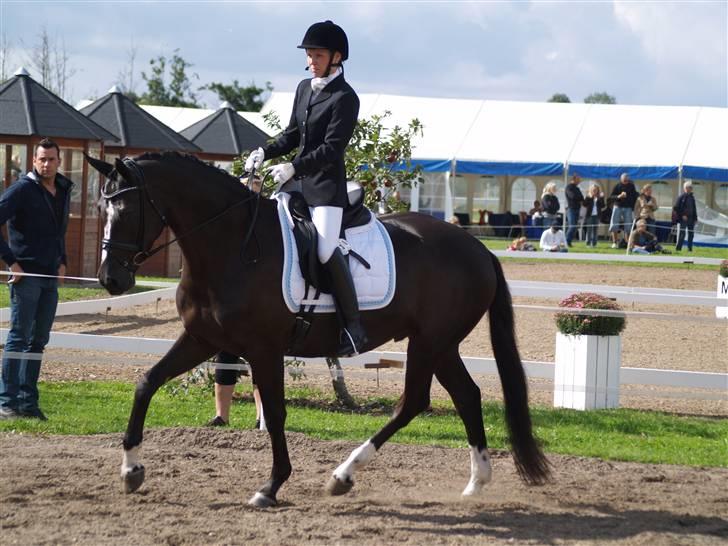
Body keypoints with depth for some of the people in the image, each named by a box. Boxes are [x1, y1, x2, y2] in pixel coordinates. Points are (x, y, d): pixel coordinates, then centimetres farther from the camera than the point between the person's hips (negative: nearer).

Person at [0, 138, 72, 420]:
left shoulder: (64, 191, 12)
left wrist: (62, 261, 13)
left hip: (50, 278, 7)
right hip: (26, 275, -7)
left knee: (38, 341, 10)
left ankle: (28, 402, 16)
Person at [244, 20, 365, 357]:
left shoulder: (345, 98, -10)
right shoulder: (304, 89, 14)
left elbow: (332, 148, -18)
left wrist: (294, 167, -27)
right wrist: (265, 153, 5)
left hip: (326, 185, -9)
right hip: (296, 181, 9)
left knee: (326, 250, -23)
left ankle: (353, 329, -18)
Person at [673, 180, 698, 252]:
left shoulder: (692, 197, 14)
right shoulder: (681, 197, -6)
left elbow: (694, 208, 19)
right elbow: (676, 208, -10)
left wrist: (695, 218, 12)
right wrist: (682, 215, -15)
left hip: (691, 218, 7)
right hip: (683, 218, -7)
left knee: (691, 234, 7)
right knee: (681, 234, -9)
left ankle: (690, 248, 14)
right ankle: (678, 248, -5)